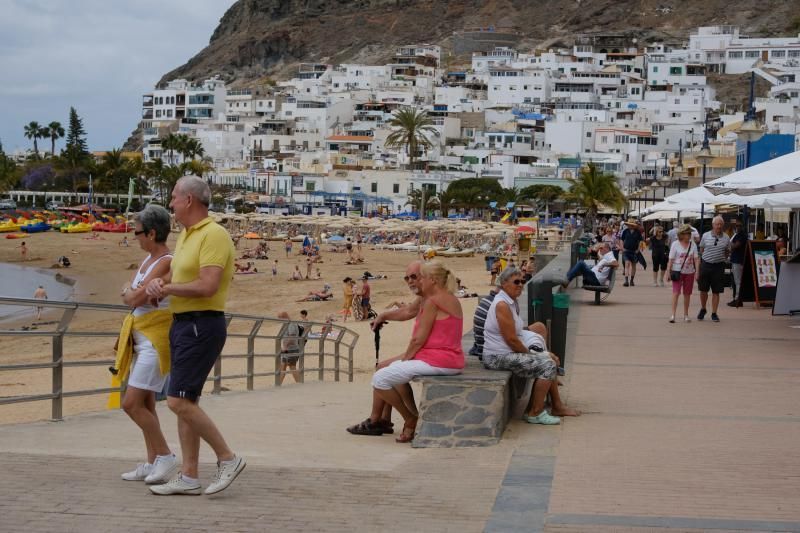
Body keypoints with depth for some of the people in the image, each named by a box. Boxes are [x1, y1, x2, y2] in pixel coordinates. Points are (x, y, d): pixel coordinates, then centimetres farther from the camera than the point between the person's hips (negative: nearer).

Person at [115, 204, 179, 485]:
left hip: (156, 339, -10)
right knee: (145, 404, 11)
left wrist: (131, 294, 1)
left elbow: (135, 298, -20)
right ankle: (152, 463, 16)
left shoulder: (166, 262, -17)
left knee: (132, 403, -12)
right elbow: (127, 296, 14)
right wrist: (134, 294, -6)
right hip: (141, 337, 10)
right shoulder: (148, 259, 13)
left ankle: (166, 457, -3)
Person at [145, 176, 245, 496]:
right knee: (185, 403, 10)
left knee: (179, 401, -13)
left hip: (202, 326, -10)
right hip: (182, 323, 10)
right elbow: (173, 276, 23)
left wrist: (167, 288, -11)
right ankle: (188, 477, 14)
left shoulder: (214, 235, -14)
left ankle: (228, 458, -2)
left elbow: (207, 286, -24)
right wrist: (158, 283, 0)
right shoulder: (186, 235, 17)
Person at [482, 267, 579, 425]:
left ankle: (557, 407, 21)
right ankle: (535, 413, -10)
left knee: (549, 360, 13)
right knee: (547, 365, -16)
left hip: (508, 352, 11)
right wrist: (529, 353, -7)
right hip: (498, 357, -11)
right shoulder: (502, 305, -19)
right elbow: (511, 340, -21)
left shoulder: (511, 302, 14)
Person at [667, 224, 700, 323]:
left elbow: (696, 259, 1)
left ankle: (686, 315, 21)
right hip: (677, 271, -3)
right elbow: (671, 259, -4)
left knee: (687, 294, 10)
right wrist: (668, 272, -8)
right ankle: (673, 315, -11)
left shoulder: (693, 245, 3)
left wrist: (697, 271, -7)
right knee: (676, 293, -11)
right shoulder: (675, 244, -4)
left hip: (689, 272, 3)